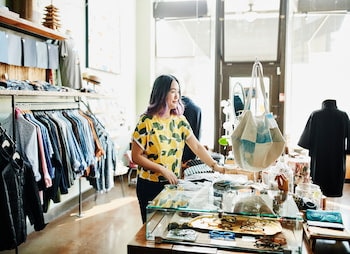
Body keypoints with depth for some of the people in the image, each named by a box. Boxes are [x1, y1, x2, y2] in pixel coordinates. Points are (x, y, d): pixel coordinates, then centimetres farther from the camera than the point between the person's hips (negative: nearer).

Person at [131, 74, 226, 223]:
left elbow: (197, 147, -3)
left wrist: (215, 166, -13)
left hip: (173, 183, 4)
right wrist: (162, 170, -19)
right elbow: (136, 156, -13)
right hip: (150, 185, -4)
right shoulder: (146, 122, -14)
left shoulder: (179, 120, 1)